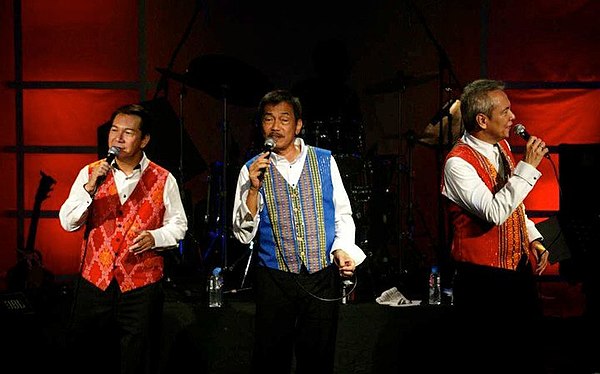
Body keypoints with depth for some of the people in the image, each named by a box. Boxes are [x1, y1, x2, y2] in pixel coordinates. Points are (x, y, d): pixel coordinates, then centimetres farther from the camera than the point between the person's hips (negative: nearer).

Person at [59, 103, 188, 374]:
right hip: (94, 281, 2)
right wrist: (90, 188, -19)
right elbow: (68, 222, -3)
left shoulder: (163, 180, -1)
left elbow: (178, 224, 7)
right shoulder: (90, 173, 2)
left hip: (142, 286, -1)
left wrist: (155, 237, -14)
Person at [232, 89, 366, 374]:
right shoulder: (252, 170, 1)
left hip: (322, 277, 1)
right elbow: (243, 235, -1)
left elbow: (343, 215, 10)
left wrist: (342, 249, -7)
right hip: (274, 280, -1)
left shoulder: (325, 161, 5)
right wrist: (254, 189, -13)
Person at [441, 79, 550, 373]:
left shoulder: (502, 146, 7)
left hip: (521, 269, 8)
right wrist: (528, 167, -27)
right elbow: (495, 212, -31)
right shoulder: (458, 163, -20)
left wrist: (534, 239, 9)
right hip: (485, 279, -8)